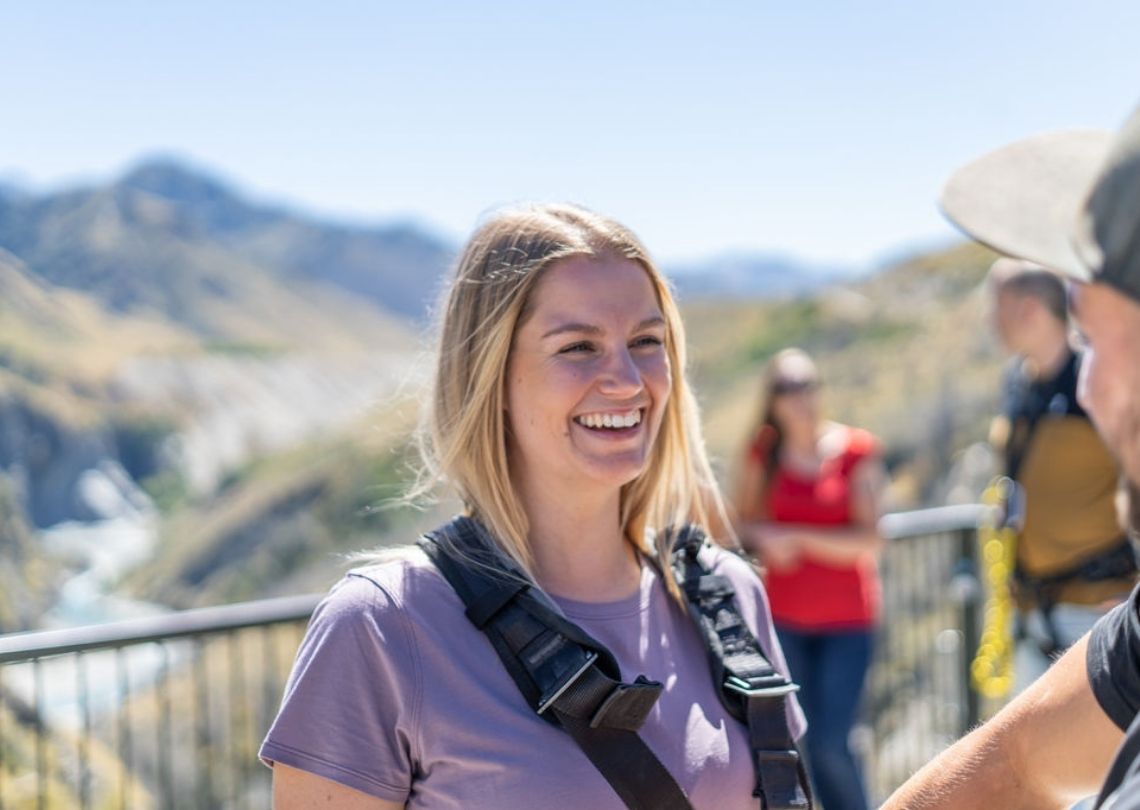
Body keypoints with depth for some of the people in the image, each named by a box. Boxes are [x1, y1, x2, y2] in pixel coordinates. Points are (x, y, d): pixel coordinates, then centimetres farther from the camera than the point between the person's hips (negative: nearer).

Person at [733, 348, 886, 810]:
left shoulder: (856, 450, -6)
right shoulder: (763, 452, 2)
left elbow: (869, 540, -11)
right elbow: (741, 524, 8)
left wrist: (796, 537, -15)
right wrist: (764, 539, -13)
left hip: (846, 618, -3)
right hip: (784, 619, 3)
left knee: (831, 743, -8)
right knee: (805, 742, 6)